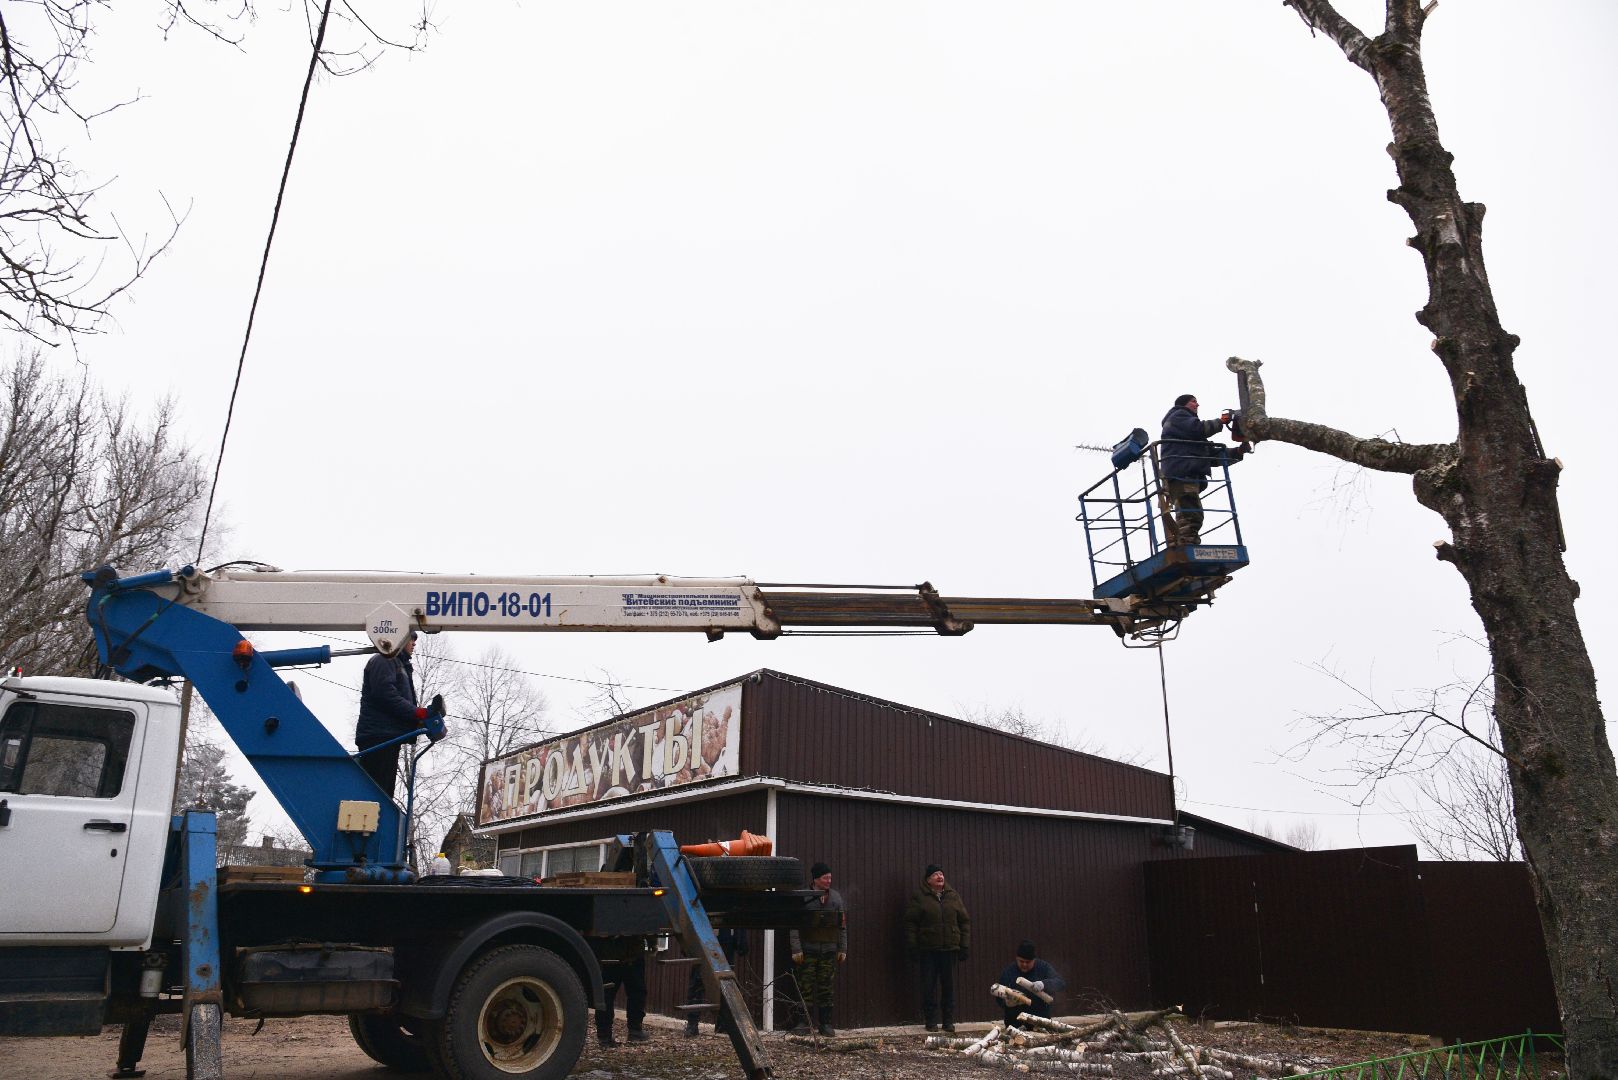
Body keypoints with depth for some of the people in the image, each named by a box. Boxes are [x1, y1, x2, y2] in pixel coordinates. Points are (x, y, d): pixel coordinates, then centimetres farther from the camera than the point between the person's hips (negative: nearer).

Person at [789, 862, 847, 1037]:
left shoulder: (836, 896, 8)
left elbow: (842, 925, 12)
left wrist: (843, 949, 8)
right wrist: (796, 950, -10)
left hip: (829, 950, 3)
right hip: (808, 950, -3)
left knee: (826, 988, 6)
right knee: (806, 988, -1)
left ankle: (825, 1024, 13)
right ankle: (805, 1023, 6)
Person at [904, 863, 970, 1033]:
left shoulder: (953, 896, 9)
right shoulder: (919, 897, 1)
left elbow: (965, 921, 11)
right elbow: (910, 923, -1)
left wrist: (965, 946, 6)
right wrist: (912, 946, -7)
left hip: (950, 949, 2)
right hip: (928, 950, -2)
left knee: (949, 986, 6)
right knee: (929, 987, 1)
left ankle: (949, 1021, 17)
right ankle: (931, 1021, 12)